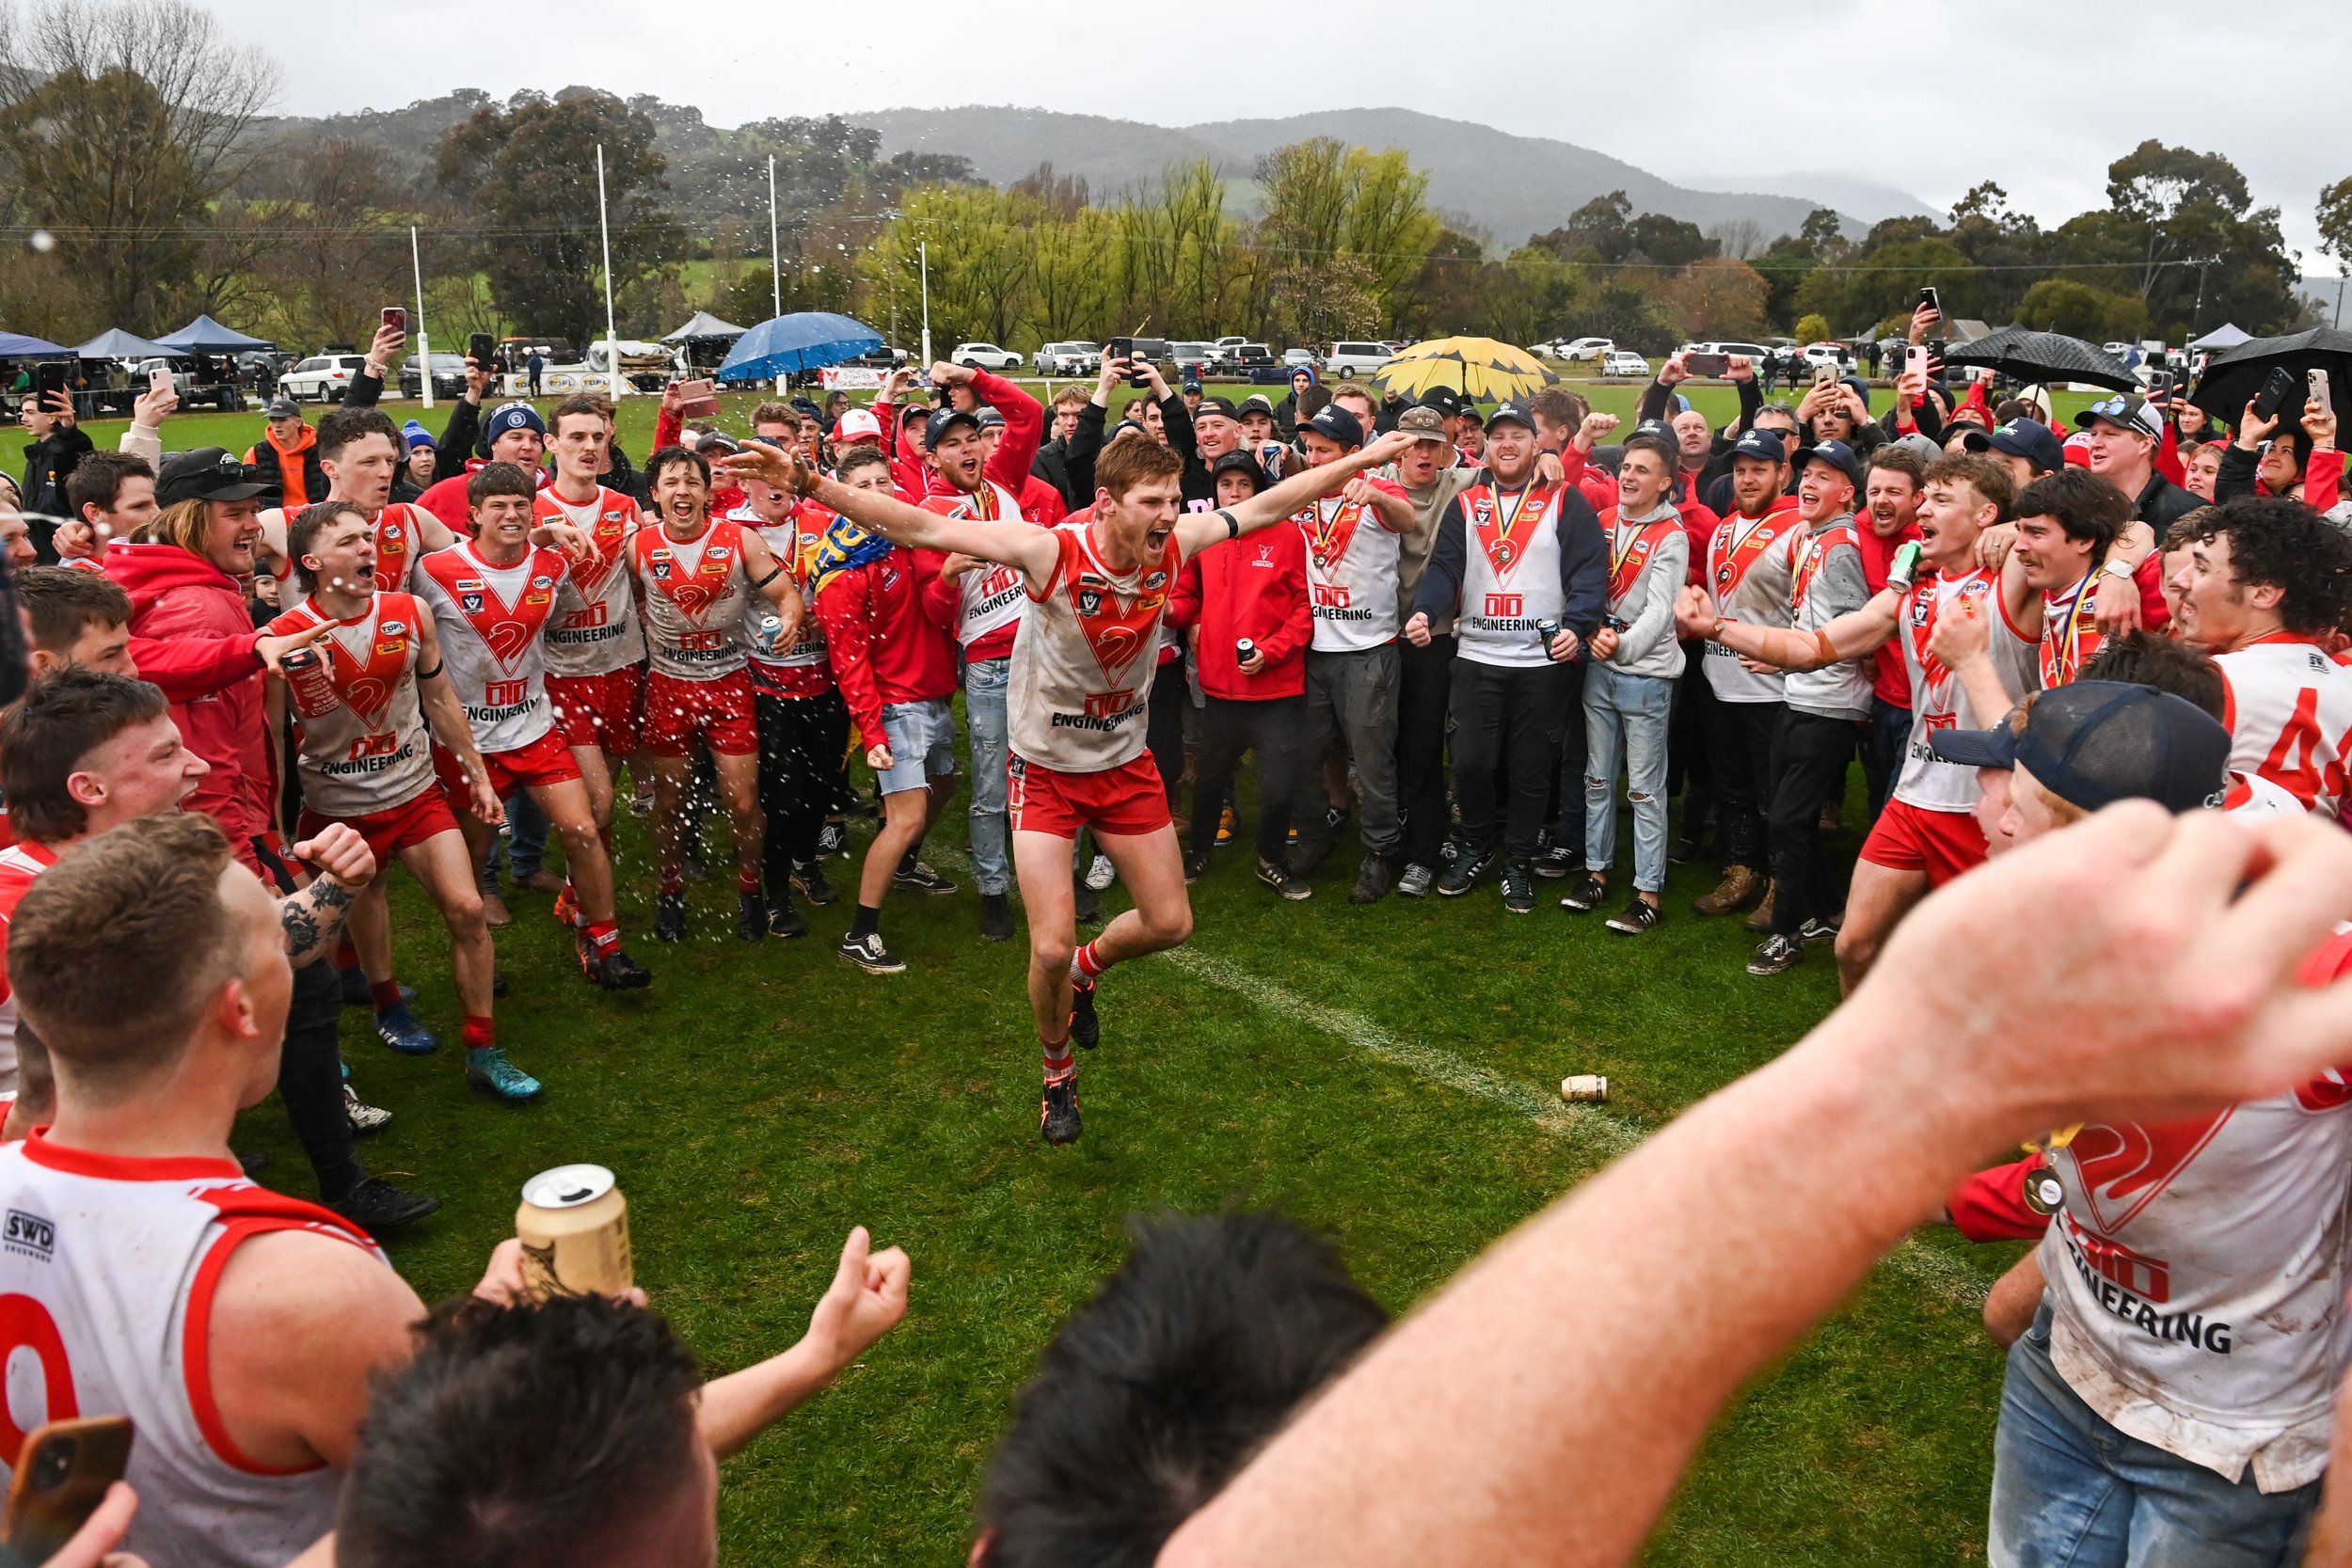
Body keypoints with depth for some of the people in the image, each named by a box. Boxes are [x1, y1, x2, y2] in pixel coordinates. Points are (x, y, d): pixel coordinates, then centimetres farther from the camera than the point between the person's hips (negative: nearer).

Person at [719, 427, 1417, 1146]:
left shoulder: (1174, 545, -14)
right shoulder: (1052, 551, -27)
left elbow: (1268, 506, 0)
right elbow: (920, 528, -31)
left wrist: (1361, 459, 4)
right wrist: (810, 484, -41)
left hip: (1127, 763, 5)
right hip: (1046, 771, -4)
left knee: (1171, 922, 10)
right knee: (1050, 949, -7)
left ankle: (1088, 966, 44)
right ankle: (1058, 1072, 25)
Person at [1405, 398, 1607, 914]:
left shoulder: (1566, 501, 0)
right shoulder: (1465, 504, 9)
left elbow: (1590, 571, -7)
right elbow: (1445, 567, 1)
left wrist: (1576, 625, -23)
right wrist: (1424, 610, -19)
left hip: (1544, 660, -2)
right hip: (1476, 657, 2)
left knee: (1531, 769, 7)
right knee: (1471, 762, 2)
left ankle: (1518, 863, 22)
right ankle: (1474, 849, 26)